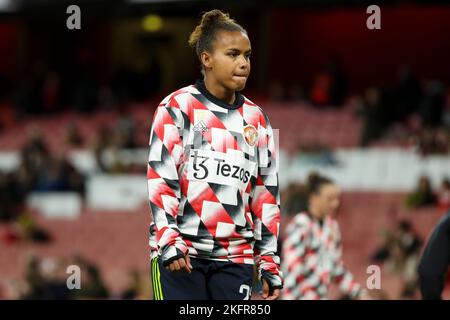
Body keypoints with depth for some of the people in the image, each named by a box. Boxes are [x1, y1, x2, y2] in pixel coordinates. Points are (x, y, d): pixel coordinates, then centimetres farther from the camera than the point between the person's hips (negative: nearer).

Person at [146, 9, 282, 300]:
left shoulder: (257, 120, 13)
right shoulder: (177, 108, -1)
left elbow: (266, 195, 15)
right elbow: (160, 179, -7)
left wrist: (269, 262, 11)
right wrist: (169, 242, -16)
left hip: (236, 259, 5)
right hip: (181, 254, -4)